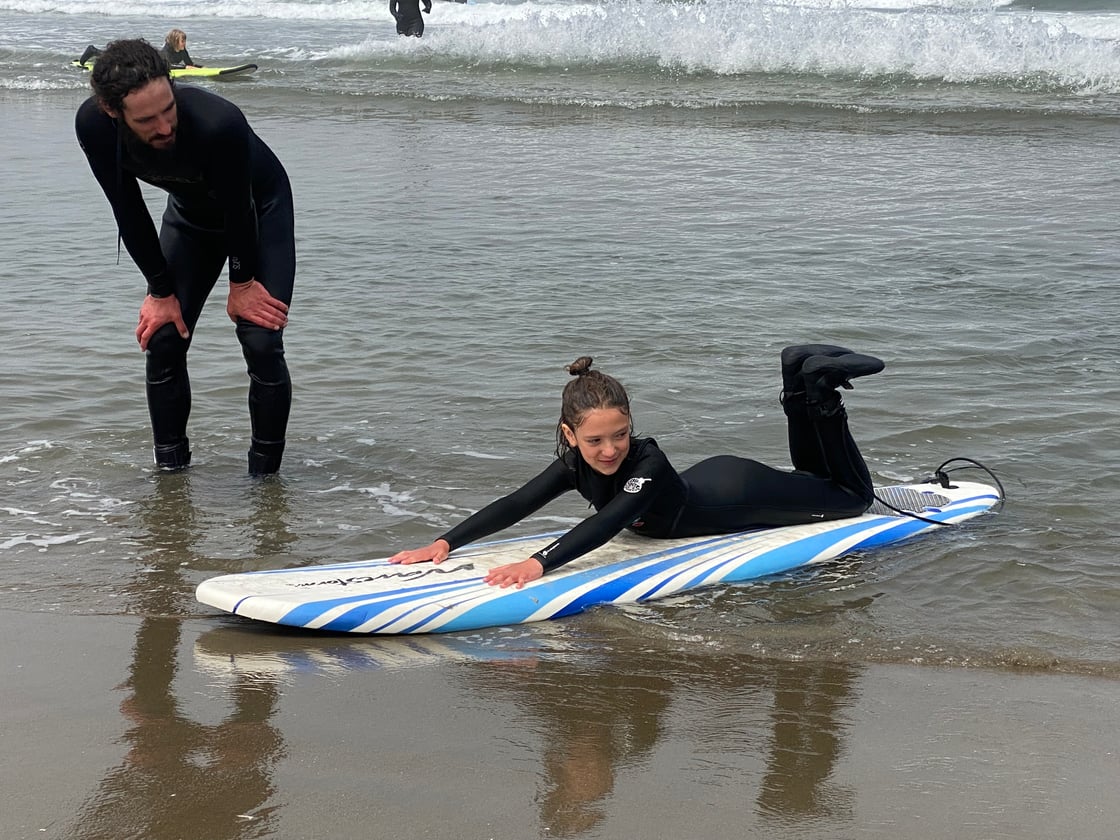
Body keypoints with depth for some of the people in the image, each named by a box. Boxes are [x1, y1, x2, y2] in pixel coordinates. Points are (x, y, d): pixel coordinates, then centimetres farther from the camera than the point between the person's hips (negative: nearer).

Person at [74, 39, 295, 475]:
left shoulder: (219, 122, -43)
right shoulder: (94, 126, -29)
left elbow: (239, 209, -27)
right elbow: (129, 212, -16)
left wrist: (241, 283, -13)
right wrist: (161, 291, -12)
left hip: (260, 210, -4)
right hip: (190, 214, 4)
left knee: (262, 343, -15)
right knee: (162, 340, -4)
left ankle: (265, 478, 0)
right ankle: (171, 472, 11)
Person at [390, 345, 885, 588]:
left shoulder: (649, 465, -44)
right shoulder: (576, 465, -26)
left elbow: (607, 524, -58)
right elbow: (515, 505, -32)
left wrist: (538, 563, -72)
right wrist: (445, 544, -44)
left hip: (741, 495, -6)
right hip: (707, 482, 6)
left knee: (852, 496, 19)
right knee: (809, 479, 35)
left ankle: (819, 388, 18)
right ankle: (800, 382, 35)